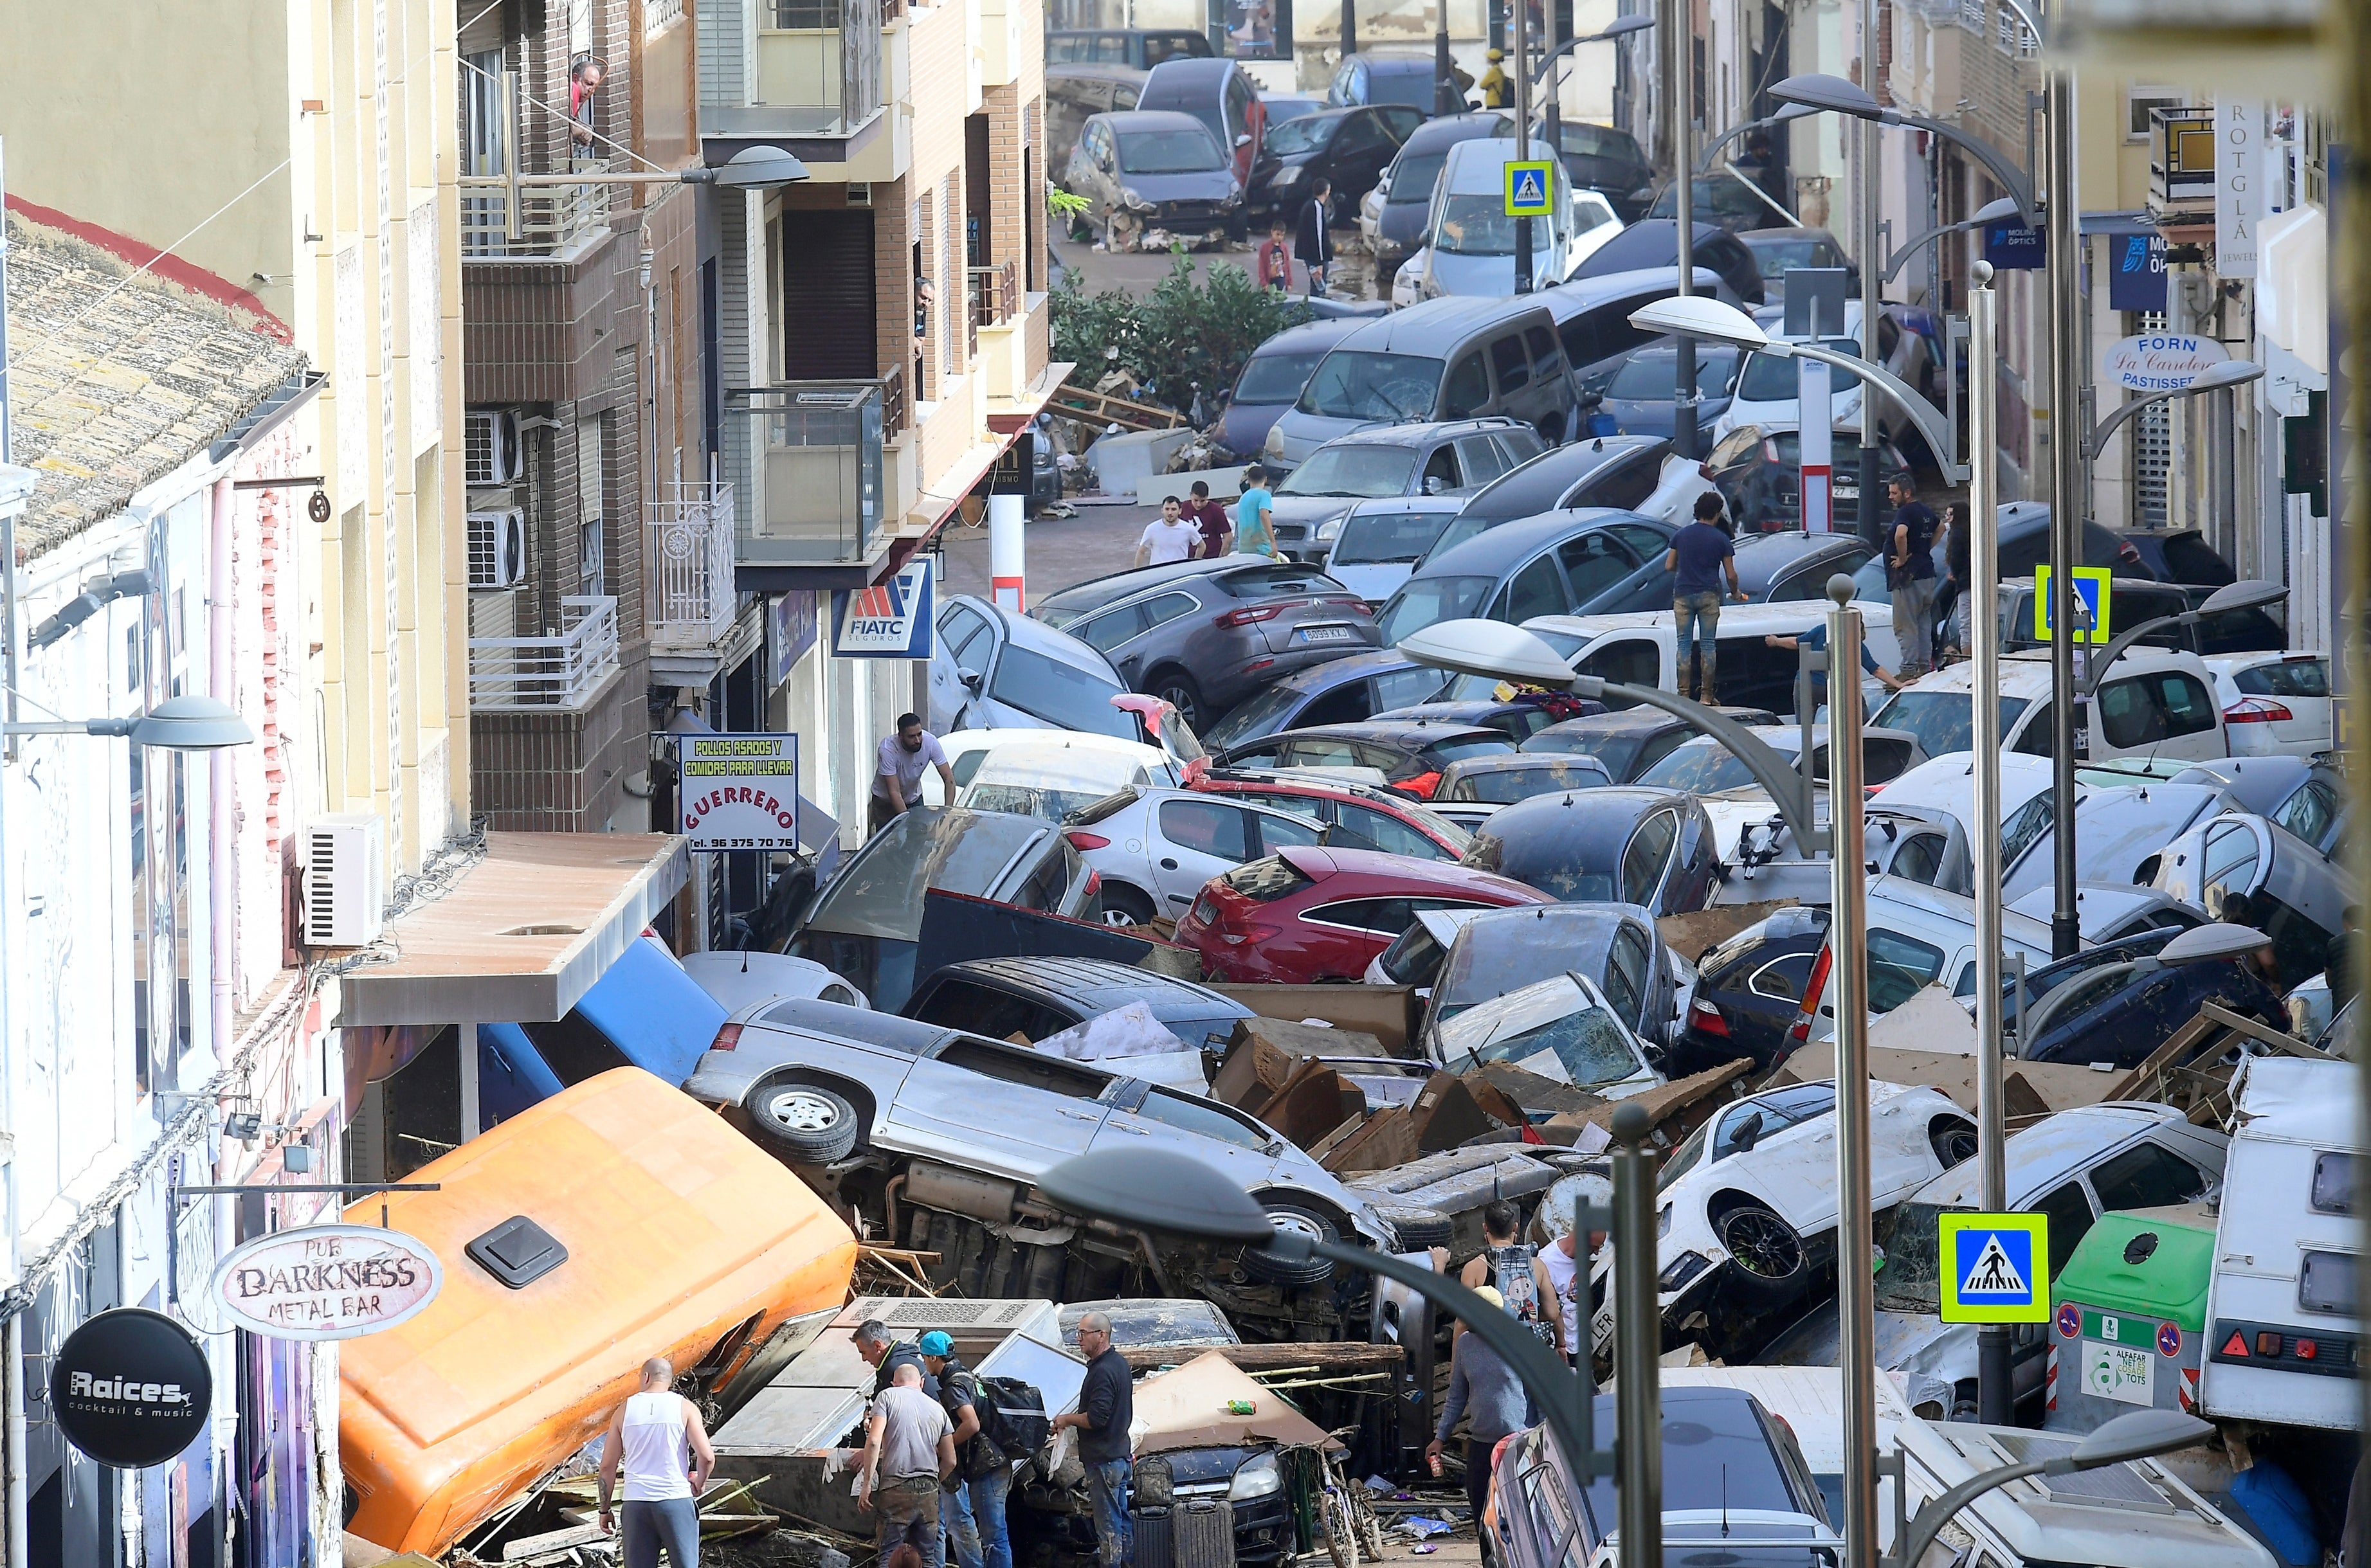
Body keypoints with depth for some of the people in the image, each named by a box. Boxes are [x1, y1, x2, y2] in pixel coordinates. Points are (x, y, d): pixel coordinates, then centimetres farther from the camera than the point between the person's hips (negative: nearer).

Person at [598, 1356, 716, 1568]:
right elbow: (706, 1457, -10)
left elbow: (607, 1466, 7)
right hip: (676, 1501, -2)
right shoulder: (685, 1408, 0)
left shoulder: (625, 1410, 6)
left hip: (636, 1503, 2)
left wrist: (605, 1510, 15)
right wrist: (699, 1485, 10)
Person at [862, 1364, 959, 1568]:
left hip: (896, 1489, -4)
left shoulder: (888, 1396, 2)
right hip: (929, 1491, 4)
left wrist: (867, 1483, -7)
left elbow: (874, 1441, -10)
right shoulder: (937, 1408, 15)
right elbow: (950, 1461, 15)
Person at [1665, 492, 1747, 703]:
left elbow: (1669, 566, 7)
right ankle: (1706, 695, 3)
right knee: (1708, 644, 3)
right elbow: (1731, 575, -1)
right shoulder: (1720, 539, -2)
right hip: (1708, 595, -2)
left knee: (1683, 644, 3)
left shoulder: (1681, 535, 4)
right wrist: (1735, 593, 19)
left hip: (1683, 594, 2)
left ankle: (1683, 694, -2)